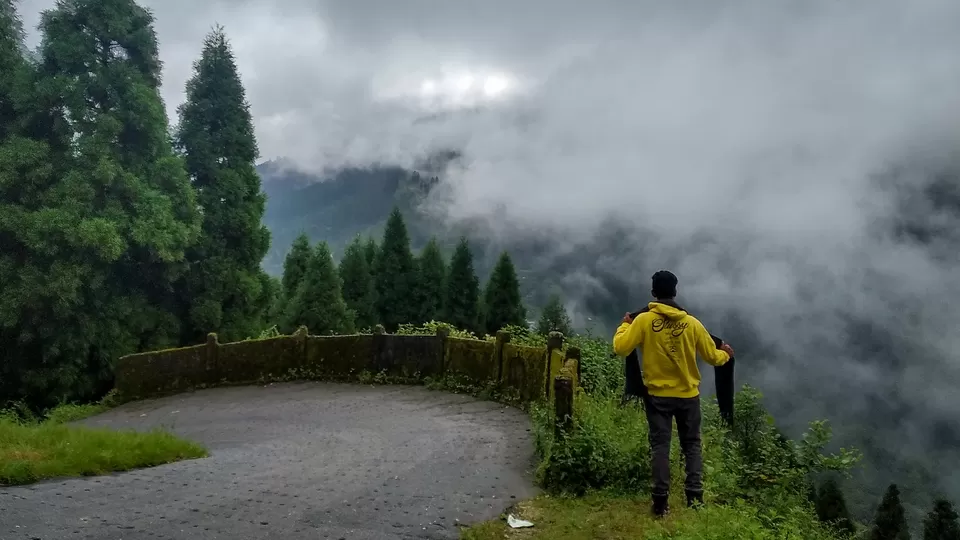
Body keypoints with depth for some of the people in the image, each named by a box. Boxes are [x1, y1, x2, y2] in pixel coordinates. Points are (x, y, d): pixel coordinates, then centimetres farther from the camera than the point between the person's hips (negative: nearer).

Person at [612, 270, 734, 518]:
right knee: (691, 445, 14)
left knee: (660, 446, 5)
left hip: (658, 395, -1)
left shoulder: (643, 320, -11)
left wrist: (624, 325, 7)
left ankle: (661, 501, 4)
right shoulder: (692, 323, -4)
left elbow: (620, 348, -12)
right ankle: (694, 496, 9)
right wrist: (725, 354, 27)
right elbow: (712, 356, 4)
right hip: (688, 395, 1)